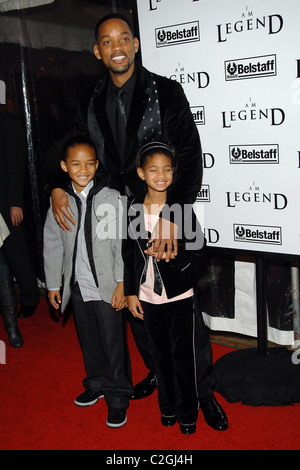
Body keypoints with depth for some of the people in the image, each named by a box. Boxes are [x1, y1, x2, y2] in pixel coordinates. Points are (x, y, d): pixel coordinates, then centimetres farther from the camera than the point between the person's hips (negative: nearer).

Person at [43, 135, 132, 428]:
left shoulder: (111, 198, -8)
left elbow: (122, 243, -8)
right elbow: (52, 246, 8)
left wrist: (121, 283, -12)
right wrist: (53, 285, 9)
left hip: (107, 288, -4)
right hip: (78, 287, 4)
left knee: (114, 344, 4)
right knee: (89, 341, 20)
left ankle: (118, 398, 21)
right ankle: (96, 384, 41)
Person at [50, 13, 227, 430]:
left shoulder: (167, 92, -7)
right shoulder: (91, 100, 5)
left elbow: (191, 157, -13)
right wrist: (57, 186, -4)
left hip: (167, 219, -4)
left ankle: (203, 391, 20)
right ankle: (157, 370, 39)